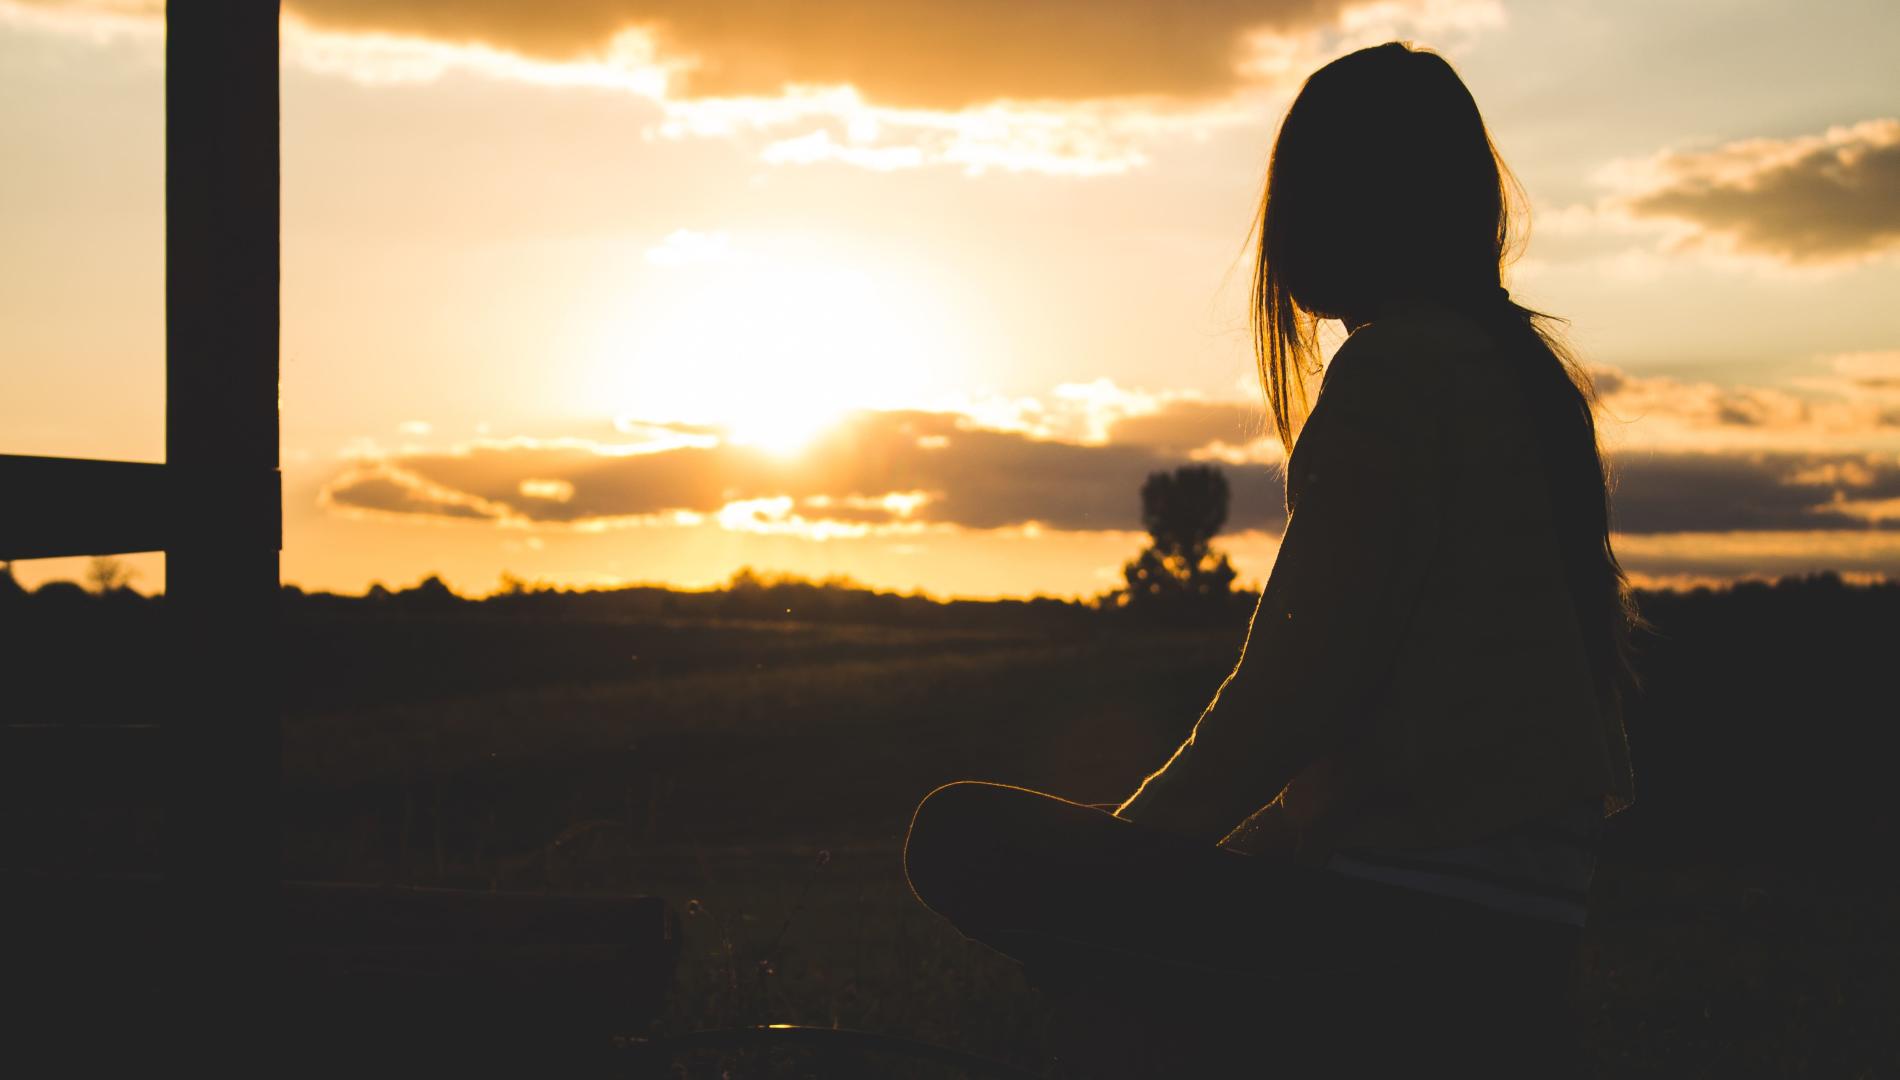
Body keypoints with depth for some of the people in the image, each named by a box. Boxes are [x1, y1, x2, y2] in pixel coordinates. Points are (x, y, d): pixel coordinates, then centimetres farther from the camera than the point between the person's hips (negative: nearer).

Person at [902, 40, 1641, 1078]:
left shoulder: (1397, 365, -12)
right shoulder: (1528, 366, 16)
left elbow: (1308, 675, -17)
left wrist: (1138, 836, -4)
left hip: (1406, 929, -9)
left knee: (964, 836, -9)